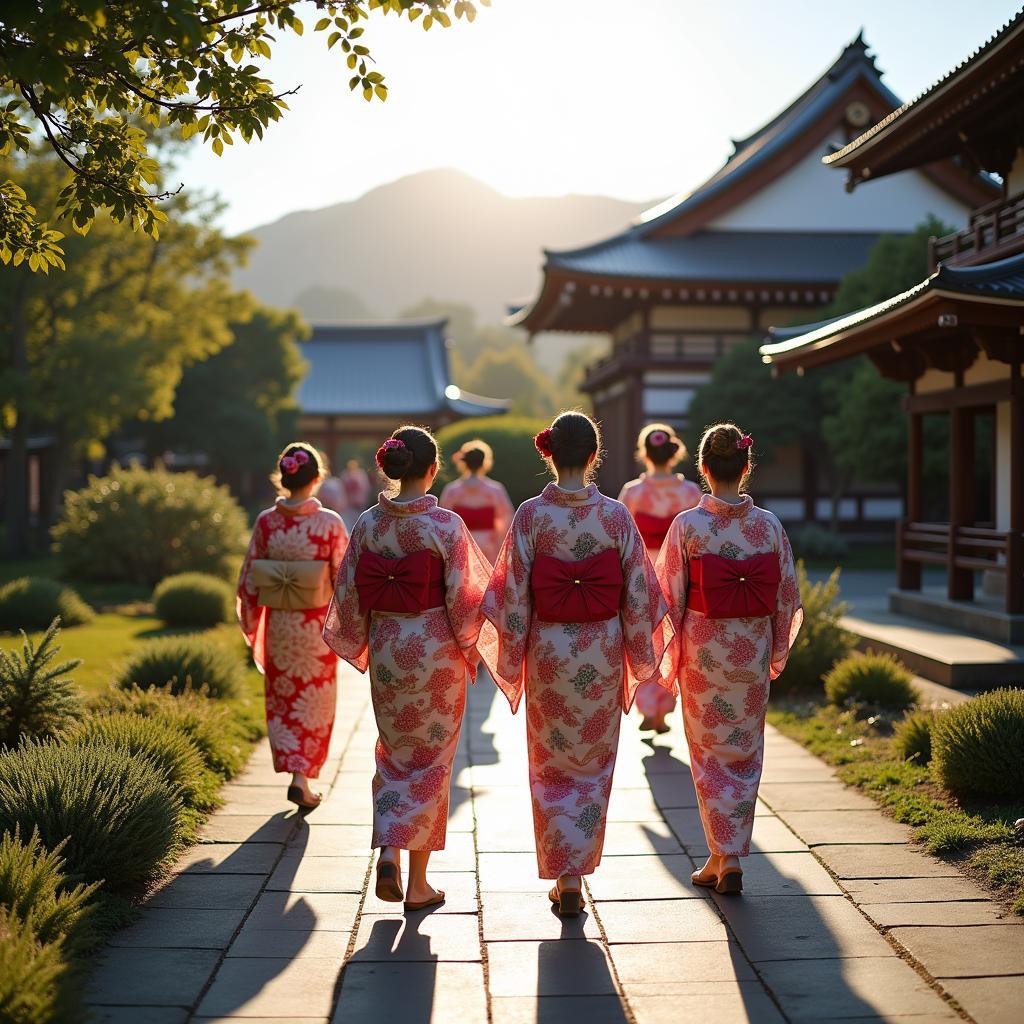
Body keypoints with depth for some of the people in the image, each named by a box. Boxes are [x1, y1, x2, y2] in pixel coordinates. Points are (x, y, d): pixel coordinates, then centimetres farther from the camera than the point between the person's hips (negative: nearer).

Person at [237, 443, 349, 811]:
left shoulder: (265, 522, -6)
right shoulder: (330, 523, -14)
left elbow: (249, 580, 0)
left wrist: (250, 626, 14)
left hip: (278, 626, 2)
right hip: (317, 628, -2)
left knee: (283, 702, 18)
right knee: (314, 705, 11)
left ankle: (293, 770, 19)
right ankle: (302, 778, 6)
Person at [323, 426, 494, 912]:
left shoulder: (369, 523, -2)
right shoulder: (445, 524, -14)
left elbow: (349, 595, 2)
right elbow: (464, 597, -12)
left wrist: (361, 645, 17)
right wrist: (471, 649, 4)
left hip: (386, 651, 3)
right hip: (437, 653, -3)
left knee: (394, 755, 20)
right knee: (430, 760, 7)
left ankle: (388, 853, 3)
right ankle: (418, 884, 11)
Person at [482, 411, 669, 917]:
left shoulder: (530, 515, -10)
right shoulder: (616, 516, -7)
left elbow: (514, 598, -8)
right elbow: (638, 597, -4)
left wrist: (510, 663, 3)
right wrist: (641, 660, 9)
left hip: (548, 652, -1)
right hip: (602, 655, 1)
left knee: (552, 765, 13)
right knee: (593, 765, 14)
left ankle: (565, 881, 14)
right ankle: (576, 873, 16)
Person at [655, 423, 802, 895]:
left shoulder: (688, 525, -13)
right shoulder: (769, 525, -5)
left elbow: (669, 597, -9)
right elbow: (787, 596, 1)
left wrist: (670, 656, 4)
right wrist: (778, 652, 14)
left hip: (703, 652, -2)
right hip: (753, 654, 2)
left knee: (711, 754, 10)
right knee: (745, 753, 15)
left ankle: (725, 858, 9)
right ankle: (729, 856, 19)